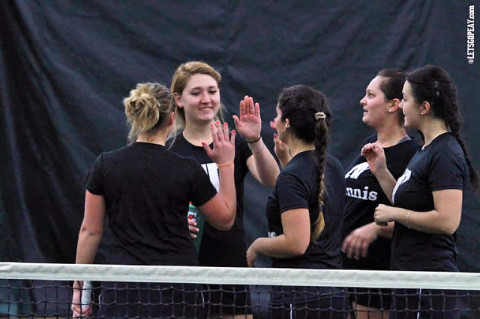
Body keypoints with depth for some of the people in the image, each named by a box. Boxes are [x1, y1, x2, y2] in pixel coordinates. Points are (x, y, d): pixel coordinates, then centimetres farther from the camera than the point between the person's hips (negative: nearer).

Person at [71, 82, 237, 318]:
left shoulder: (105, 165, 0)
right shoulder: (188, 170, -3)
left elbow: (90, 231, 4)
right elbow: (225, 219, 11)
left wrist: (79, 286, 12)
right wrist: (226, 164, 17)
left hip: (124, 288, 1)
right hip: (177, 288, -1)